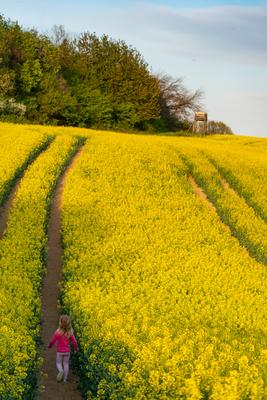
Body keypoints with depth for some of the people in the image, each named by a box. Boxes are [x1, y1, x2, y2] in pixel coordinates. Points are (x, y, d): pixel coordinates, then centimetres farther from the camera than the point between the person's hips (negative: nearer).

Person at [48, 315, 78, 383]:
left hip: (59, 351, -2)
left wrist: (49, 346, 13)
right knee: (66, 364, 13)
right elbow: (74, 342, -5)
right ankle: (65, 379, 13)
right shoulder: (70, 333, -10)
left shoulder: (58, 332, -18)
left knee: (58, 363, 12)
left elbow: (52, 341, -9)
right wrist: (76, 348, 15)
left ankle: (61, 371, -20)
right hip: (67, 351, 2)